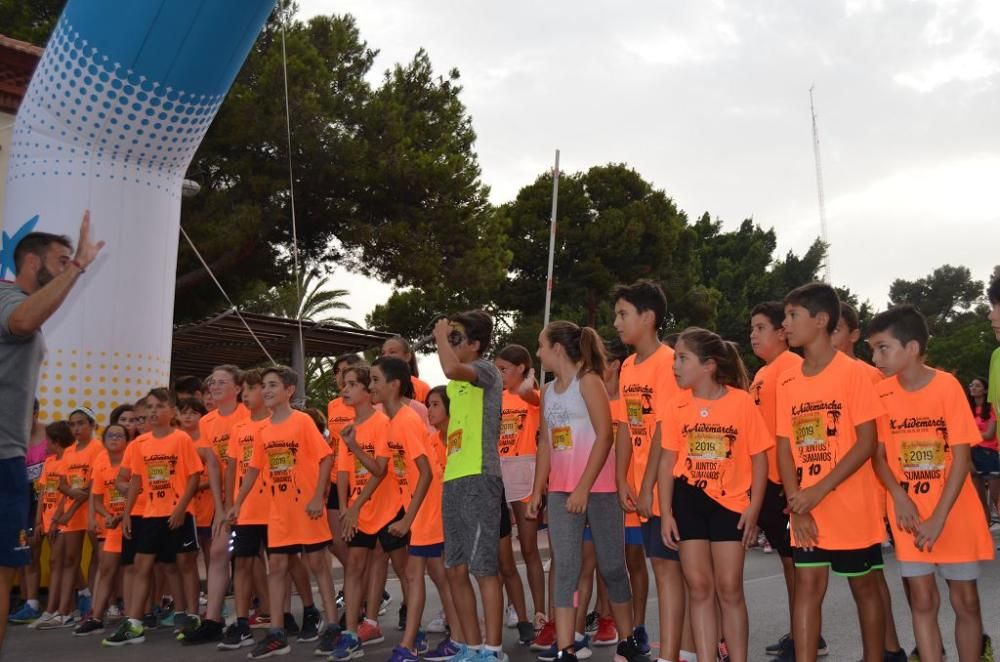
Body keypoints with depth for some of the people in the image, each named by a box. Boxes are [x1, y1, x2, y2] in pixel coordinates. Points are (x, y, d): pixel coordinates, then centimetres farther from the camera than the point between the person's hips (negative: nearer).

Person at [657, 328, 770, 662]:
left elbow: (759, 459, -4)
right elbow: (667, 462, 0)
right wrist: (666, 513, -4)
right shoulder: (676, 406, -3)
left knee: (729, 588, 3)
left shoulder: (742, 402, -10)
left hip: (730, 501, -2)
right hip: (688, 498, 2)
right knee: (698, 586, 5)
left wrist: (753, 509, -10)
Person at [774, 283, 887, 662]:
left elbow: (867, 442, -13)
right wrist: (796, 502, -6)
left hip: (852, 508, -4)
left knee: (864, 588, 11)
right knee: (808, 586, 3)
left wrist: (819, 491, -18)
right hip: (806, 511, 4)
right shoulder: (787, 382, 5)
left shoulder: (852, 373, -9)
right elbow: (784, 447, 5)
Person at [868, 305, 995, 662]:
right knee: (922, 600, 5)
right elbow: (878, 455, 2)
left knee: (966, 600, 9)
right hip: (909, 515, 2)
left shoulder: (948, 386, -11)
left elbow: (961, 457, -12)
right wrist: (899, 496, -15)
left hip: (954, 515, -2)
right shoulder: (881, 393, -2)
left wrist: (938, 518, -16)